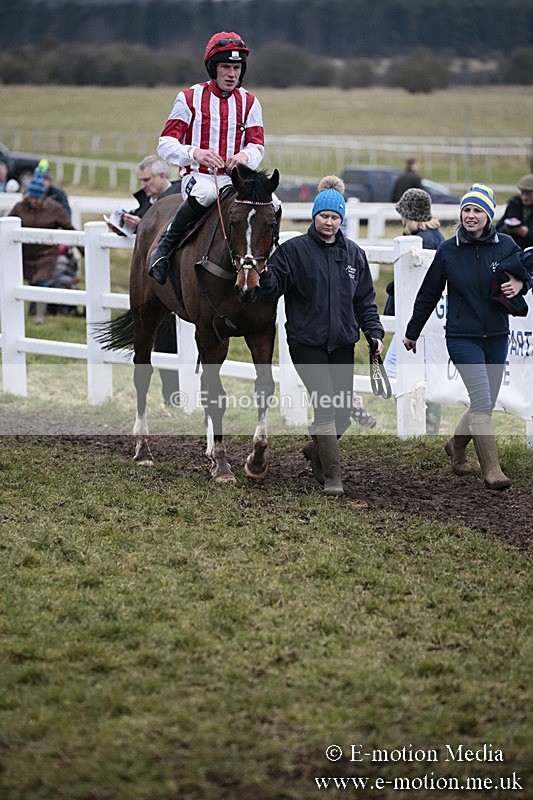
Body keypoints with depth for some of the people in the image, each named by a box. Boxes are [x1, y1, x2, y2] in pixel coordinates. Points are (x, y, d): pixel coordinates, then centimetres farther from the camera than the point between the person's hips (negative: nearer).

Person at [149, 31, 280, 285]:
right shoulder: (190, 98, 2)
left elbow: (257, 145, 4)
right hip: (198, 175, -3)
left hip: (235, 177, 3)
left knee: (272, 205, -25)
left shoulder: (249, 102, 12)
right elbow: (165, 144, -4)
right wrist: (194, 153, -27)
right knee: (204, 194, -40)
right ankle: (165, 247, -22)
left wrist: (245, 155, -22)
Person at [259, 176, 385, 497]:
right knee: (326, 405, -14)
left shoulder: (354, 254, 10)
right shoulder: (294, 250, -3)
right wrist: (264, 274, -29)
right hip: (307, 342, -5)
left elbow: (366, 300, 15)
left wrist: (374, 332, 4)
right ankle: (332, 476, -10)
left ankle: (317, 449, 37)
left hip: (342, 344, 5)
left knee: (344, 410, 8)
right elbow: (273, 289, -8)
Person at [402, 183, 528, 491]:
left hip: (497, 337, 3)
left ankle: (457, 446, 39)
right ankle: (492, 470, -13)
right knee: (482, 401, -16)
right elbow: (429, 294, 6)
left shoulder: (505, 245, -2)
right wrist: (412, 332, 15)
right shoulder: (448, 251, -4)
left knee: (485, 404, 13)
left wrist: (519, 284, -11)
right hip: (463, 337, -3)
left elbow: (525, 272, 15)